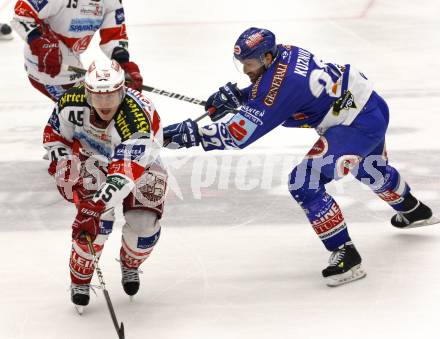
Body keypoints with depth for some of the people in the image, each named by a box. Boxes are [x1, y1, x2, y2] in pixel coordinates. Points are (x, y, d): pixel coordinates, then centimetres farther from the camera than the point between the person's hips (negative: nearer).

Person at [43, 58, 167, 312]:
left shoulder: (138, 118, -42)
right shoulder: (73, 103, -27)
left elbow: (124, 174, -50)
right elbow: (54, 134, -5)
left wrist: (96, 207, -59)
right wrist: (62, 166, -21)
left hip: (141, 163, -2)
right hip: (95, 160, 2)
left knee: (144, 225, -15)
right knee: (98, 221, -21)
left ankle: (131, 263, 21)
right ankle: (80, 278, 1)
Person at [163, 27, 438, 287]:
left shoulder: (280, 83, -27)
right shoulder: (285, 53, -2)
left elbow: (237, 136, -27)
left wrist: (191, 134, -26)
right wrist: (235, 95, 2)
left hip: (359, 124, -10)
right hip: (372, 105, 10)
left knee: (304, 183, -15)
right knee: (371, 170, 37)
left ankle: (346, 256, -10)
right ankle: (414, 210, 65)